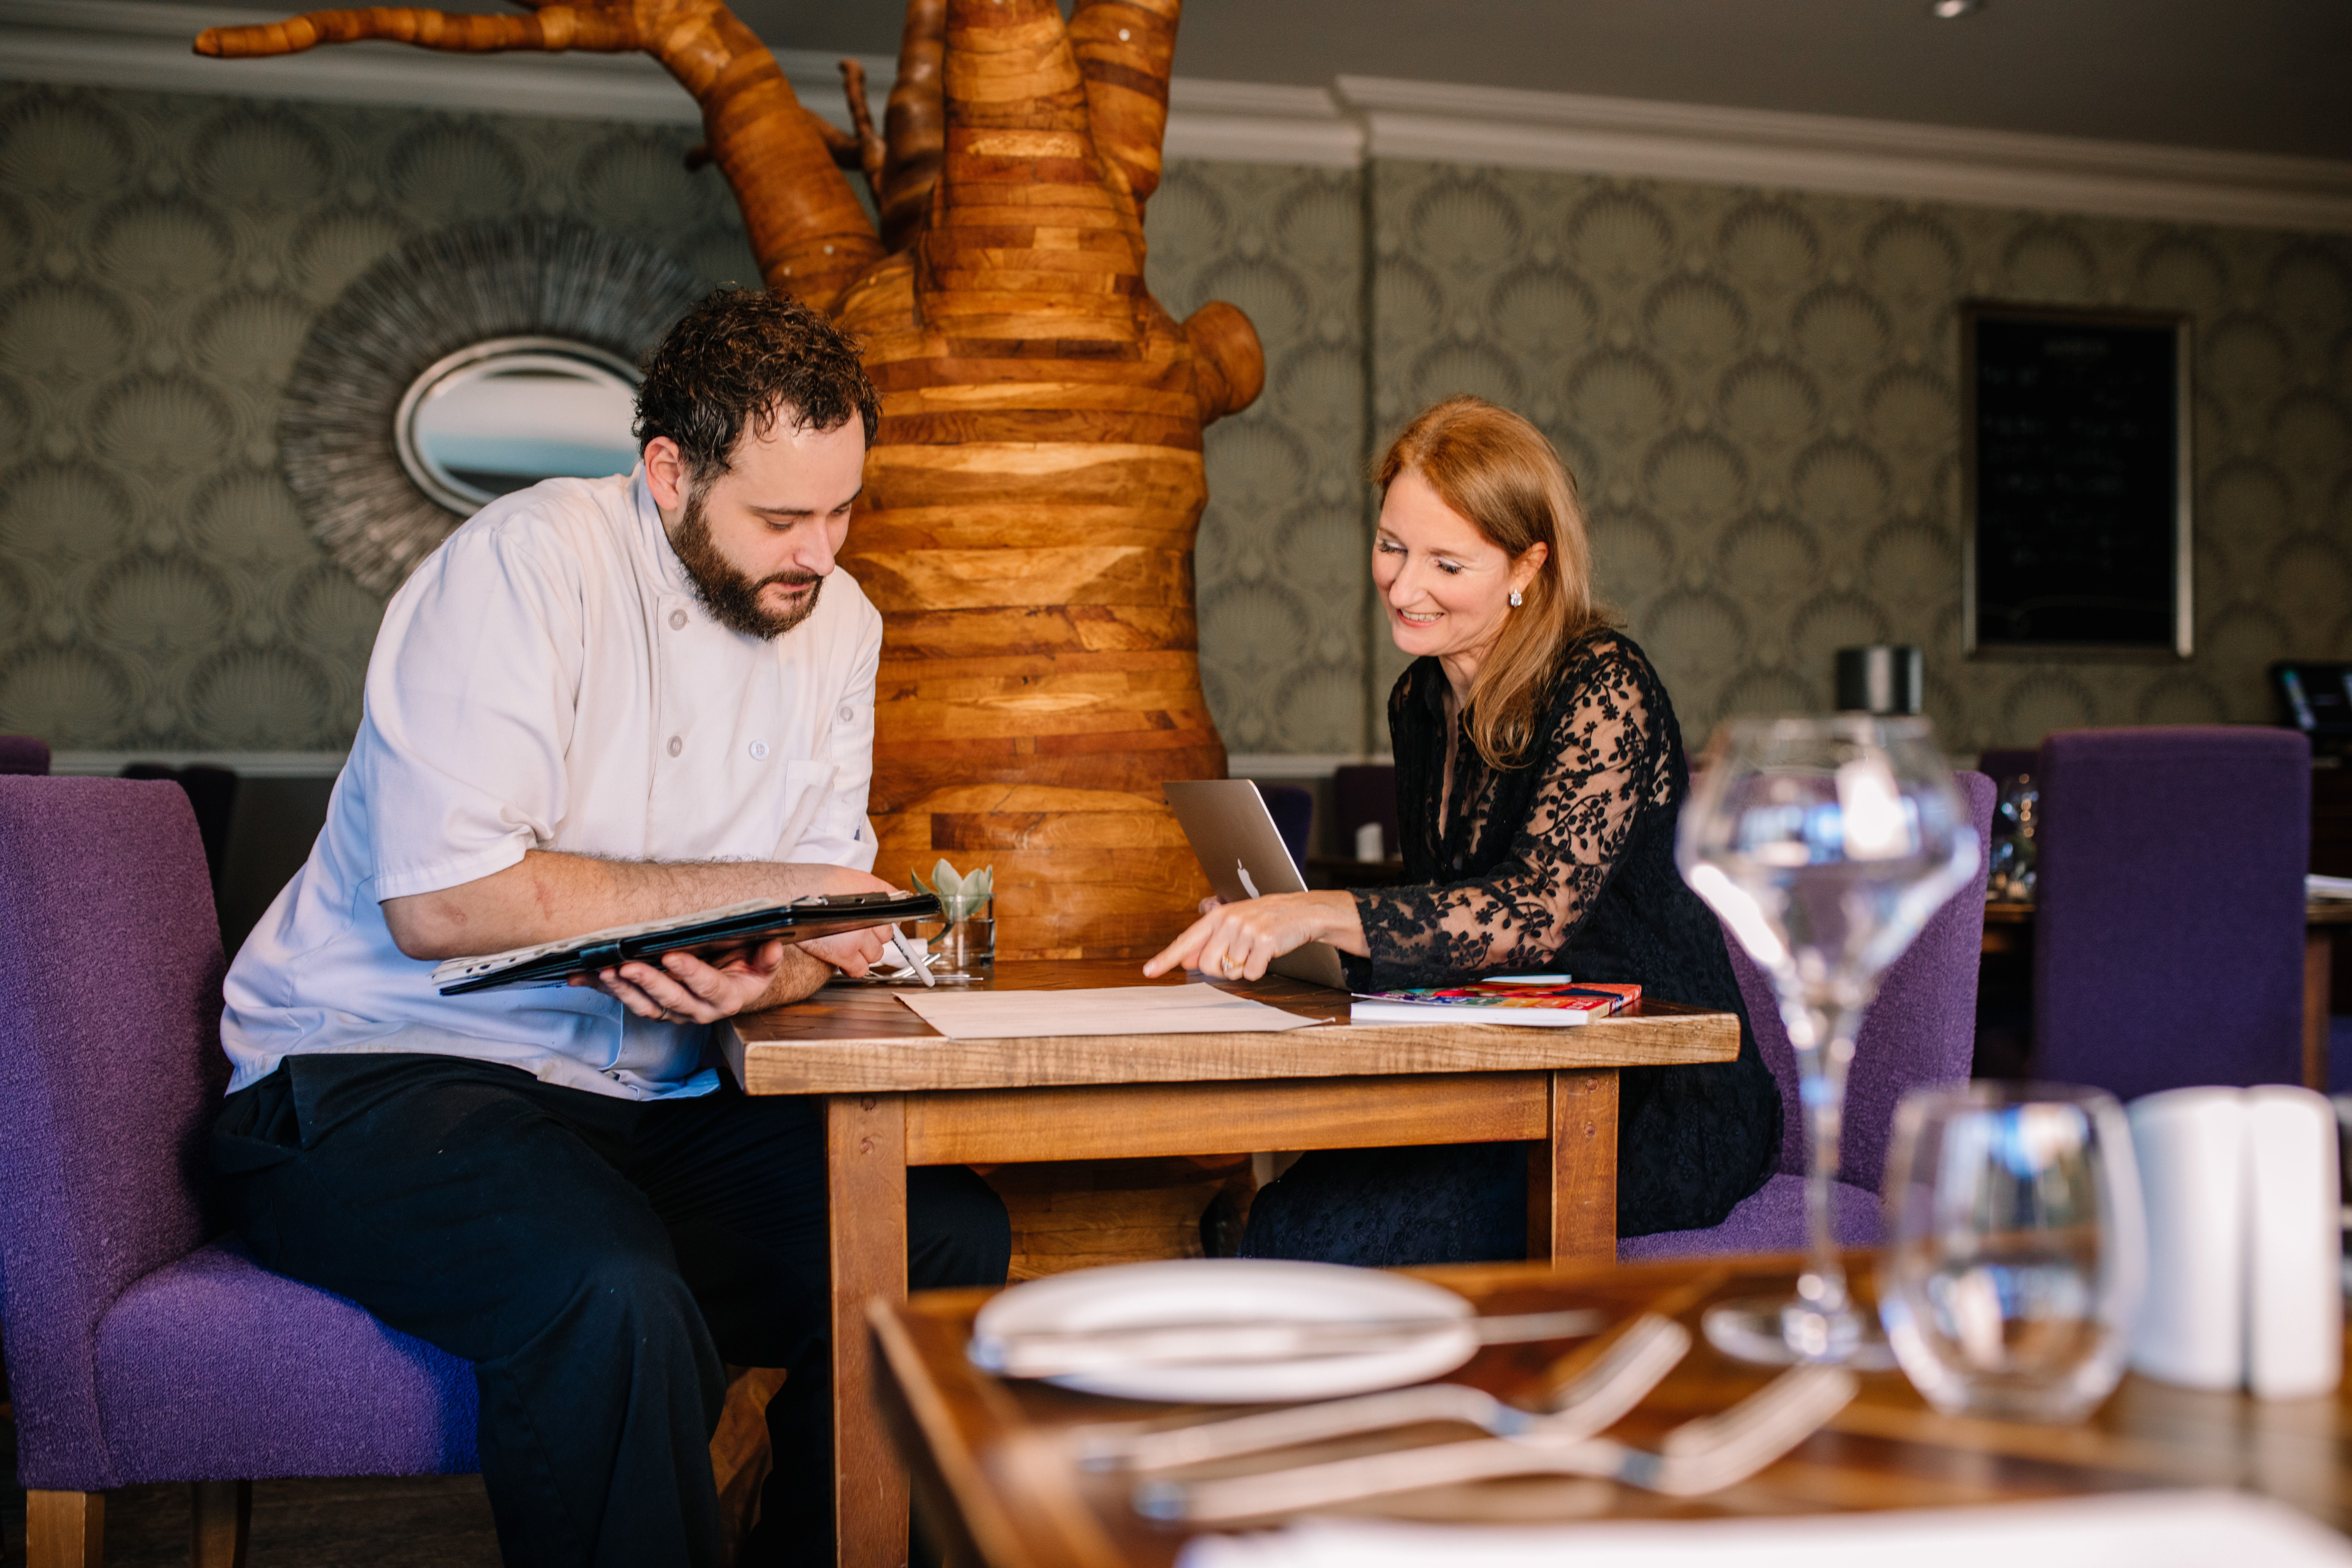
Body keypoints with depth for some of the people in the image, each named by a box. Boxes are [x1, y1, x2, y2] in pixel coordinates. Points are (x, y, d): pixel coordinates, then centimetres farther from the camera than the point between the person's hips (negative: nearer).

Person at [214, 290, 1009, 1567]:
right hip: (383, 1075, -6)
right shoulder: (531, 561, -14)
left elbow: (816, 921, 7)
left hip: (651, 1106, 6)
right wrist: (756, 894, -18)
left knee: (952, 1236, -14)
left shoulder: (839, 625, 8)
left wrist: (762, 977, -18)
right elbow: (441, 900, -22)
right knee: (616, 1301, -34)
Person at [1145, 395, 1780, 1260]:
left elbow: (1540, 909, -27)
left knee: (1330, 1236, -25)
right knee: (1282, 1218, -22)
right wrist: (1262, 932, 2)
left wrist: (1319, 914, -37)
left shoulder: (1604, 685, -13)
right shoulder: (1419, 701, 10)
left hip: (1658, 1105, -6)